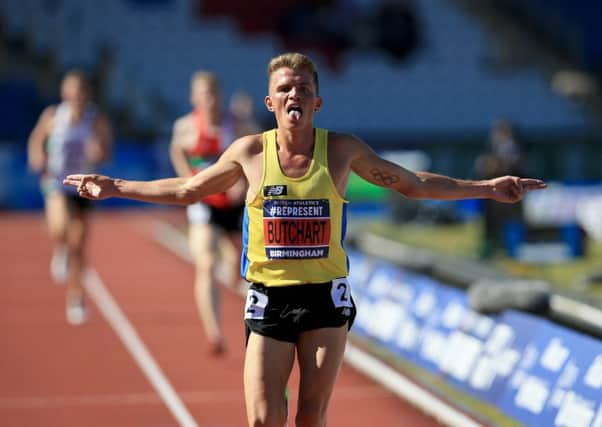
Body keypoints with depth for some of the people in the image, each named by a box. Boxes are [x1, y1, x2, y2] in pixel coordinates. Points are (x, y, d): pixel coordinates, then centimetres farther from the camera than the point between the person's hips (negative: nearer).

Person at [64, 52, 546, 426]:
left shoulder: (343, 150, -1)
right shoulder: (249, 151, -1)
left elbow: (413, 184, 10)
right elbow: (186, 189, 14)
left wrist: (486, 188, 6)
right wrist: (115, 187, 12)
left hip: (325, 296, 0)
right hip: (269, 299, 0)